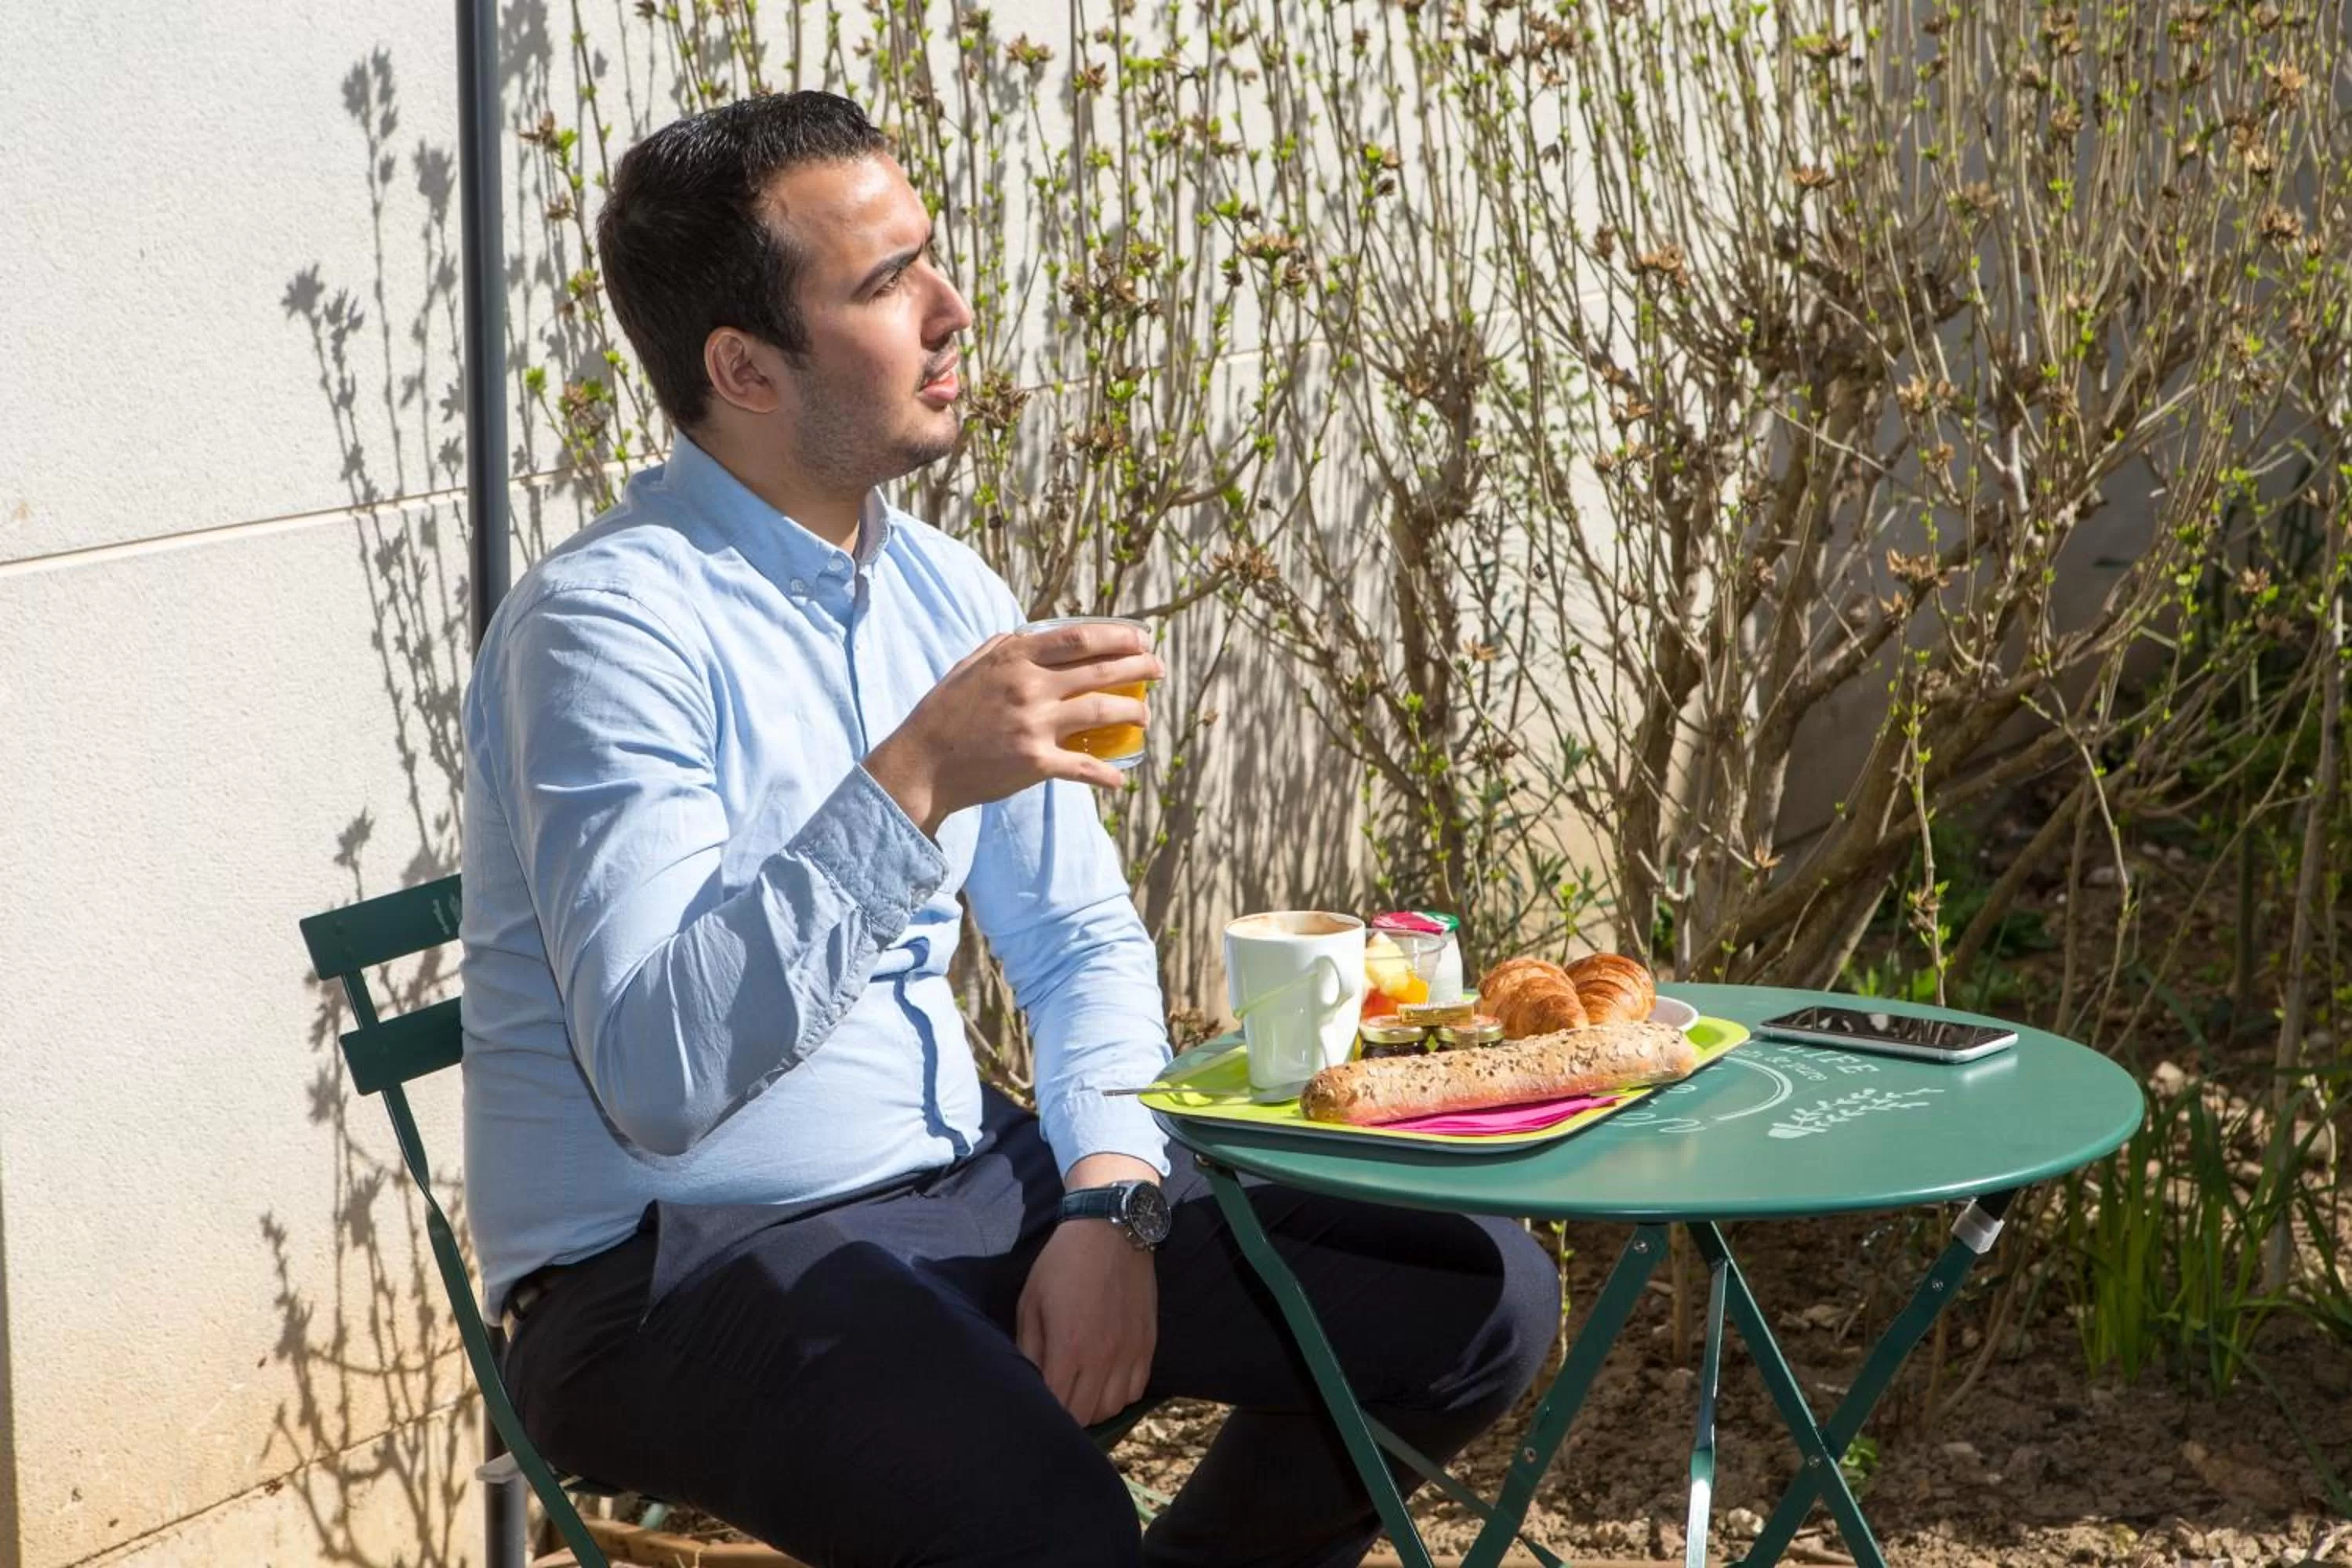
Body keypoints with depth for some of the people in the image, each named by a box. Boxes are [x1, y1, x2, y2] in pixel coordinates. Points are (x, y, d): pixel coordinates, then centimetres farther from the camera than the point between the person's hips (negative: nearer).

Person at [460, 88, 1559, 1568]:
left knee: (1484, 1300, -1)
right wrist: (909, 786, -34)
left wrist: (1109, 1199, -4)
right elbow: (660, 1077, -28)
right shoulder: (612, 625, -17)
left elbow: (1083, 943, 14)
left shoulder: (944, 591, 8)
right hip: (676, 1265, -8)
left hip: (962, 1186, 8)